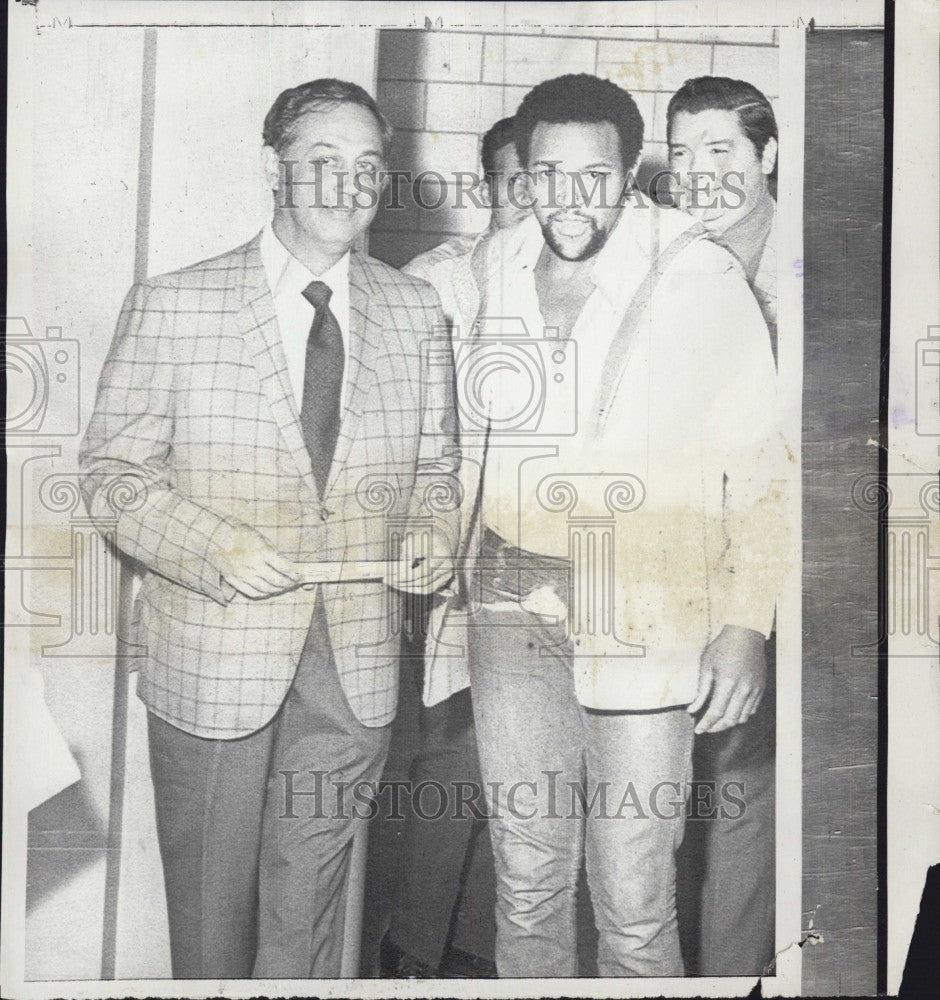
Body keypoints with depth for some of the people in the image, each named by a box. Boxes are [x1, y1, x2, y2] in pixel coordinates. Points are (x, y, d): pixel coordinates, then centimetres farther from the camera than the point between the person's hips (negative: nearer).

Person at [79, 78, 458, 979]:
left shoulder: (416, 313, 6)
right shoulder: (170, 305, -4)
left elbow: (433, 465, 14)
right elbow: (112, 470, -3)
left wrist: (433, 530, -7)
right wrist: (214, 546, -19)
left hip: (354, 666, 2)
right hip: (212, 658, -2)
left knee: (308, 916, 16)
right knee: (209, 908, 15)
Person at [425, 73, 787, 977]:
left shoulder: (701, 281, -6)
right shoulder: (489, 274, 6)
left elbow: (758, 466, -3)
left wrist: (745, 625, -8)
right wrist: (449, 583, 16)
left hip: (644, 625, -3)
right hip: (510, 616, 4)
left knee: (635, 907, 1)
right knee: (525, 883, 14)